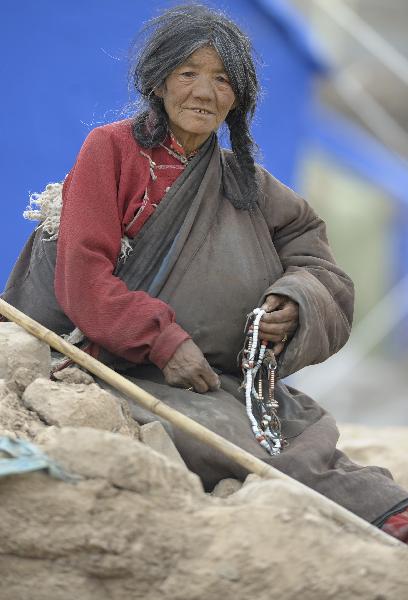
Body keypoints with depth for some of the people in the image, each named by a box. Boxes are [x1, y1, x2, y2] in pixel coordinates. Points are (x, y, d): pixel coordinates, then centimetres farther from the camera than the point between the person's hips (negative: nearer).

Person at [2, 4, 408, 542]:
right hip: (128, 372, -5)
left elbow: (319, 266, 16)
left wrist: (293, 306, -8)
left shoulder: (246, 182, 18)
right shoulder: (112, 149, 4)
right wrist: (164, 340, -16)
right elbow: (82, 275, -5)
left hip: (227, 381, 5)